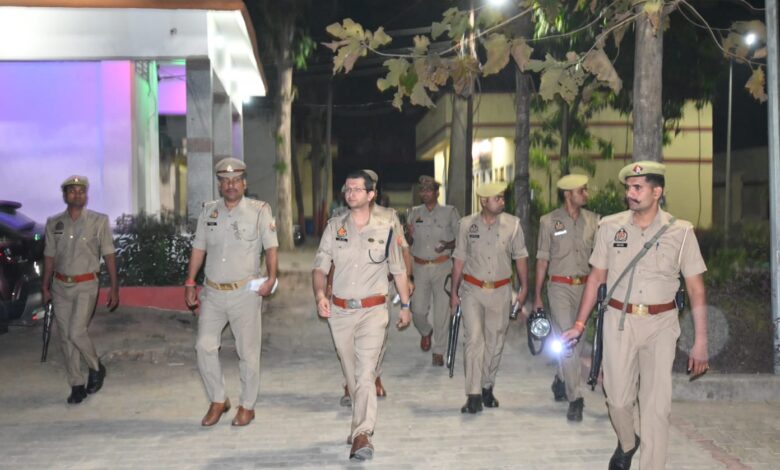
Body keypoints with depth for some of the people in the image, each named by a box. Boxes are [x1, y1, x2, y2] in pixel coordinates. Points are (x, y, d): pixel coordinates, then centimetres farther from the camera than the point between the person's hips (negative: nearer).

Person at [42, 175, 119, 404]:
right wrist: (45, 287, 9)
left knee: (76, 333, -14)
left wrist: (114, 288, -5)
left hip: (86, 285, -4)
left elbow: (108, 255, -3)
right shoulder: (54, 223, 5)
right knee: (66, 338, 5)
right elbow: (49, 256, 11)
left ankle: (96, 368, 14)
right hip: (60, 285, 4)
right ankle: (76, 385, 16)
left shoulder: (99, 221, -5)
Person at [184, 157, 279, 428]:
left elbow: (271, 247, -4)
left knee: (248, 351, 2)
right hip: (213, 292, 3)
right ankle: (218, 401, 16)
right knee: (205, 346, -1)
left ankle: (247, 406, 17)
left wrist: (271, 278, -16)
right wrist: (190, 283, 9)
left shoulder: (259, 210, -1)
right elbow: (199, 248, 13)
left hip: (245, 291, -3)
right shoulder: (209, 211, 10)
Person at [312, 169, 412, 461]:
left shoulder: (386, 228, 0)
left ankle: (361, 434, -16)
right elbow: (320, 266, 1)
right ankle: (362, 425, 30)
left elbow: (398, 270, 9)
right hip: (340, 311, 3)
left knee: (366, 373, -15)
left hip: (373, 311, -3)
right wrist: (320, 295, -17)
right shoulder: (335, 227, 4)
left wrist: (405, 306, 12)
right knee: (350, 373, 13)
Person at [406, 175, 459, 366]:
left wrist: (448, 245, -16)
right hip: (420, 268, 2)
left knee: (442, 310, -2)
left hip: (442, 267, -2)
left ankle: (438, 352, 10)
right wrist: (409, 234, -8)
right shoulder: (414, 212, 9)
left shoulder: (449, 212, 2)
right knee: (418, 310, -1)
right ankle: (426, 332, 33)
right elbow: (407, 242, 15)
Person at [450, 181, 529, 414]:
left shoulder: (512, 224, -3)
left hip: (500, 291, 1)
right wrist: (454, 292, 5)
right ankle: (474, 395, -7)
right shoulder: (467, 224, -3)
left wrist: (524, 288, 5)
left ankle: (487, 387, 26)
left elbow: (520, 257, 6)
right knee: (474, 339, -9)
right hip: (472, 290, -1)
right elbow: (459, 259, 4)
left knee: (495, 342, 9)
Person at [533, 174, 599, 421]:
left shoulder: (592, 220, 5)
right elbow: (542, 259, 2)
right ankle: (575, 398, -6)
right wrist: (537, 296, 1)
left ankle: (560, 382, 34)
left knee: (578, 339, 12)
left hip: (585, 286, 4)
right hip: (560, 287, -3)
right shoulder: (549, 221, -2)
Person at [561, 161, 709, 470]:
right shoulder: (611, 226, 0)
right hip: (618, 321, 1)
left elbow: (695, 288, -2)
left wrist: (700, 341, -5)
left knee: (656, 405, 0)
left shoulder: (680, 232, -4)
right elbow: (596, 277, 7)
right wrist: (580, 324, 6)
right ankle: (626, 443, 39)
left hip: (660, 326, -1)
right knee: (618, 398, 8)